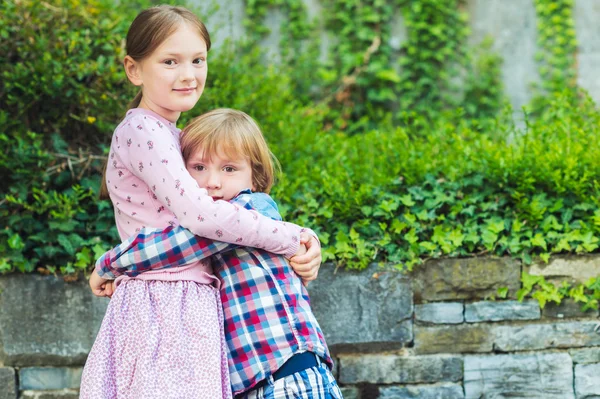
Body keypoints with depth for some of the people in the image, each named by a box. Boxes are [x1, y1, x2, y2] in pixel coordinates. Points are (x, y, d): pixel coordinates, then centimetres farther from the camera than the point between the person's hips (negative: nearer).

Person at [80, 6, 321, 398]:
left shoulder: (169, 135, 19)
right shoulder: (142, 131, -10)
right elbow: (201, 215, -19)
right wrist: (293, 238, -10)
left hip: (188, 305, 9)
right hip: (163, 304, -9)